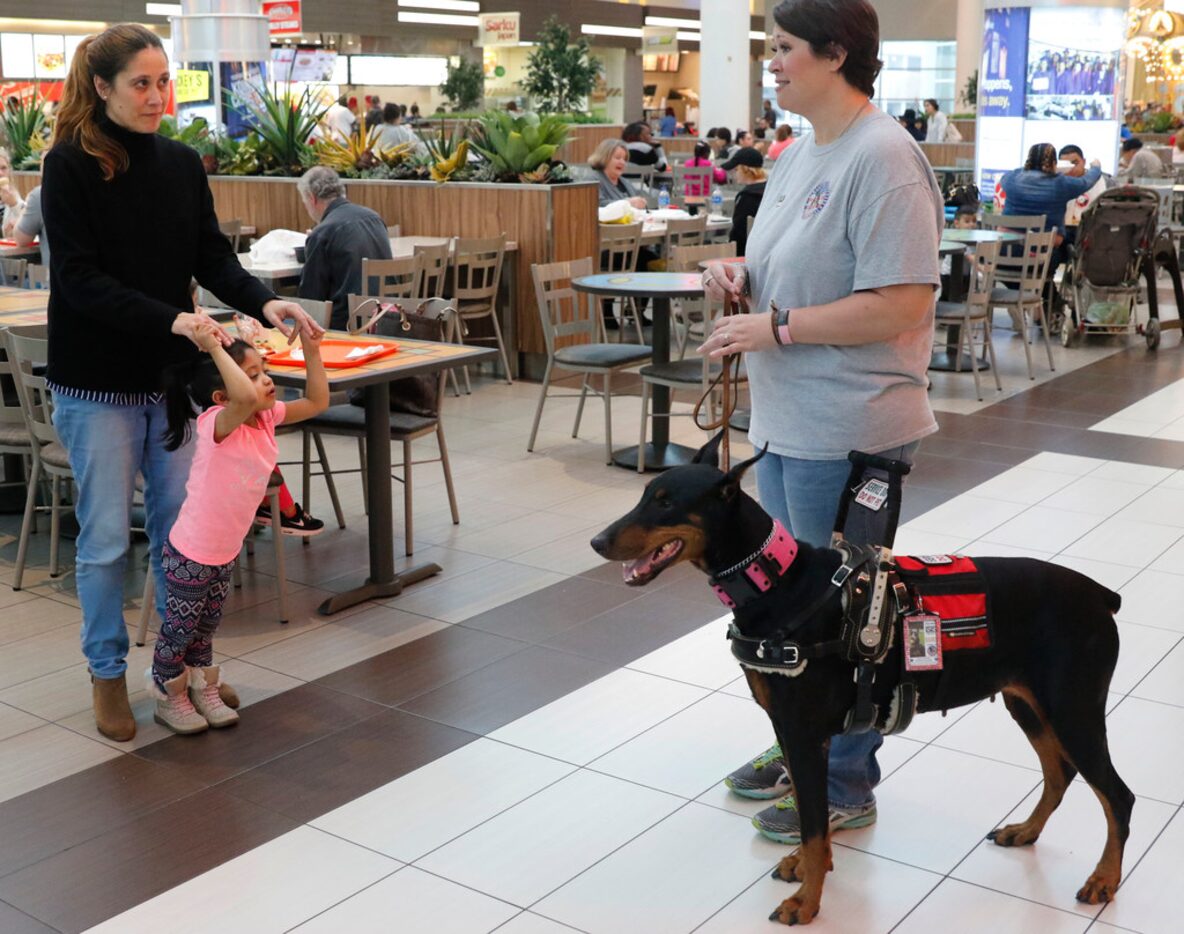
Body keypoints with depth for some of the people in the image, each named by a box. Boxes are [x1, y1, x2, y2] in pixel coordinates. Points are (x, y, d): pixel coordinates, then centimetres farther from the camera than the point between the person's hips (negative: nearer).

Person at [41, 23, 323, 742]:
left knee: (183, 525, 10)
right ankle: (108, 674, 20)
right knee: (106, 537, 4)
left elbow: (213, 256, 4)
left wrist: (264, 302, -16)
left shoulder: (183, 164, 7)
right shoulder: (71, 165, -9)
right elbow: (79, 278, -16)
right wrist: (172, 318, -27)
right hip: (99, 383, -4)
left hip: (174, 375, 5)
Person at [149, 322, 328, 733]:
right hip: (190, 552, -8)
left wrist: (311, 351, -5)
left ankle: (203, 690, 43)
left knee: (207, 624, 25)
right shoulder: (216, 423, -28)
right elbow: (244, 397, -51)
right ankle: (169, 698, 32)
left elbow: (317, 401, 4)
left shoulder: (267, 417, -4)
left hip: (225, 551, 8)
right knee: (180, 627, 12)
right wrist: (215, 348, -44)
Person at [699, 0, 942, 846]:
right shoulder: (801, 152, 11)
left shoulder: (882, 159, -18)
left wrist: (776, 327, -20)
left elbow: (902, 304, -24)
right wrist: (742, 274, 2)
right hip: (787, 420, 9)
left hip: (847, 429, -9)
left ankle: (847, 786, 21)